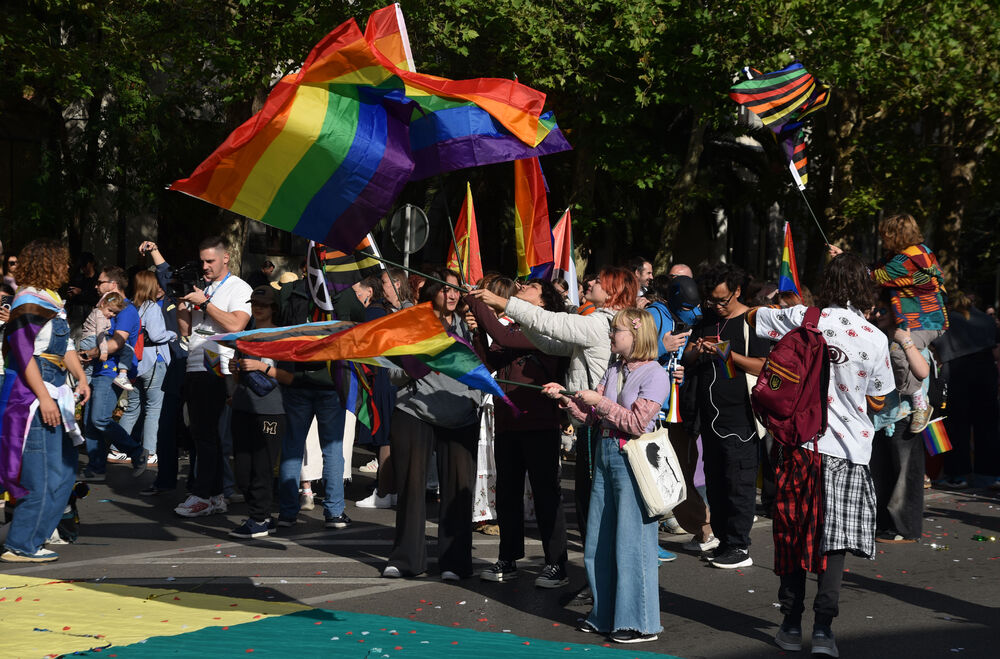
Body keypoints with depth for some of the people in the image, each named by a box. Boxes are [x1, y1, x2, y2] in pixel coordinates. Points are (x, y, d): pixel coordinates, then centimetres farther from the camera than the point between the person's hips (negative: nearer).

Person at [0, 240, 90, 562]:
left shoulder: (52, 300, 15)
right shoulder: (28, 303, -14)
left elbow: (66, 343, 24)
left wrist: (81, 377, 13)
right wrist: (44, 398, -22)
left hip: (54, 394, 10)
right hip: (32, 395, -10)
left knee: (65, 468, 14)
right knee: (43, 475, -9)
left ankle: (32, 536, 22)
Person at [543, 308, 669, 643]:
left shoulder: (655, 375, -9)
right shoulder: (613, 371, 14)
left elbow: (637, 422, -17)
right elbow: (592, 415, 12)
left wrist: (600, 401, -13)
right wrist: (566, 397, 1)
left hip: (633, 461, -8)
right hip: (606, 455, 8)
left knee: (631, 541, -4)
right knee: (598, 541, 11)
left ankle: (641, 622, 4)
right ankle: (606, 615, 23)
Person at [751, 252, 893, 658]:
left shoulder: (803, 319, -5)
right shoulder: (875, 339, -5)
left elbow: (751, 316, 11)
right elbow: (877, 403, 6)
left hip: (801, 442, 1)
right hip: (849, 448, -1)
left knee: (793, 533, 11)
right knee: (834, 540, 3)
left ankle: (791, 625, 16)